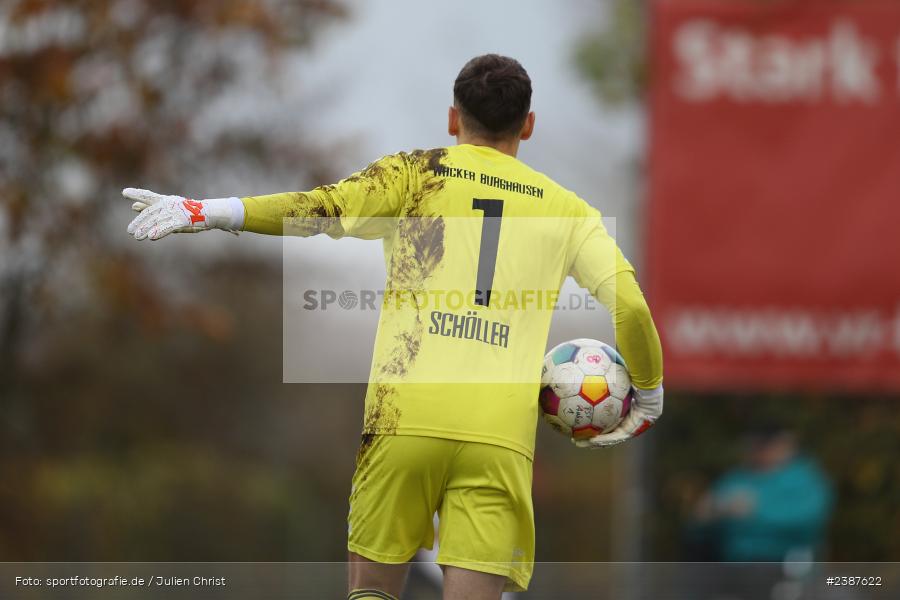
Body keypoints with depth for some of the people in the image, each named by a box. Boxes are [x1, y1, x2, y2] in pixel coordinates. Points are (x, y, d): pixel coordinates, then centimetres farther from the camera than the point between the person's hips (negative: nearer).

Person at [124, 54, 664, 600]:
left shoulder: (417, 172, 11)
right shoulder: (566, 209, 15)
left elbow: (323, 211, -5)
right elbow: (631, 305, 5)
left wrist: (209, 212, -5)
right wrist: (650, 398, 20)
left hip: (404, 415, -1)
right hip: (501, 433, 1)